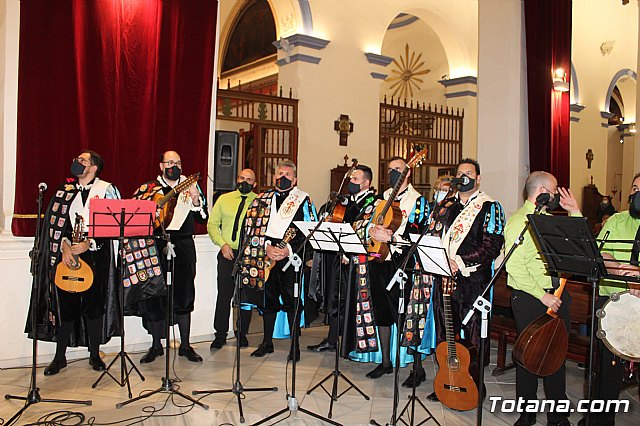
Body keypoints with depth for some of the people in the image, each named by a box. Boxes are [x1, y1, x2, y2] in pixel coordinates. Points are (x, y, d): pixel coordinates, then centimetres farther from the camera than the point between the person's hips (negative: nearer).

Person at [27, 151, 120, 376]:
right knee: (65, 303, 2)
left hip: (96, 254, -2)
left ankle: (95, 355, 15)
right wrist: (64, 246, -9)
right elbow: (56, 222, 6)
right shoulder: (65, 190, 12)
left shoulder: (107, 189, 2)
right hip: (67, 252, 2)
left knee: (95, 303, 2)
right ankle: (60, 357, 14)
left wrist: (89, 244, -14)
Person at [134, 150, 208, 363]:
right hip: (156, 246, 0)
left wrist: (195, 199, -13)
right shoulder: (148, 189, 8)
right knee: (155, 296, 3)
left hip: (183, 246, 0)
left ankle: (185, 345, 15)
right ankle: (156, 345, 19)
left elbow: (204, 218, 2)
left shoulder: (190, 187, 9)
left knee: (183, 296, 3)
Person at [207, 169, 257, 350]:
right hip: (227, 254, 1)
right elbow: (212, 224, 9)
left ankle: (242, 334, 19)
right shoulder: (224, 199, 10)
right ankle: (220, 334, 13)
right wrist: (223, 243, -5)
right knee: (224, 294, 2)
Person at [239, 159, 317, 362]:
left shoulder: (304, 201, 3)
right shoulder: (262, 200, 12)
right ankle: (267, 342, 25)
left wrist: (289, 250, -15)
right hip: (266, 256, 3)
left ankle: (295, 345, 12)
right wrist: (267, 247, -10)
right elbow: (251, 227, 4)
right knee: (267, 299, 11)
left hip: (291, 257, -3)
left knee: (292, 301, -1)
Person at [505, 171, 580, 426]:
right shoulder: (518, 221, -11)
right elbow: (515, 267, -19)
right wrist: (542, 295, -19)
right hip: (530, 299, -7)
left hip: (558, 295, 7)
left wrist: (574, 212, 10)